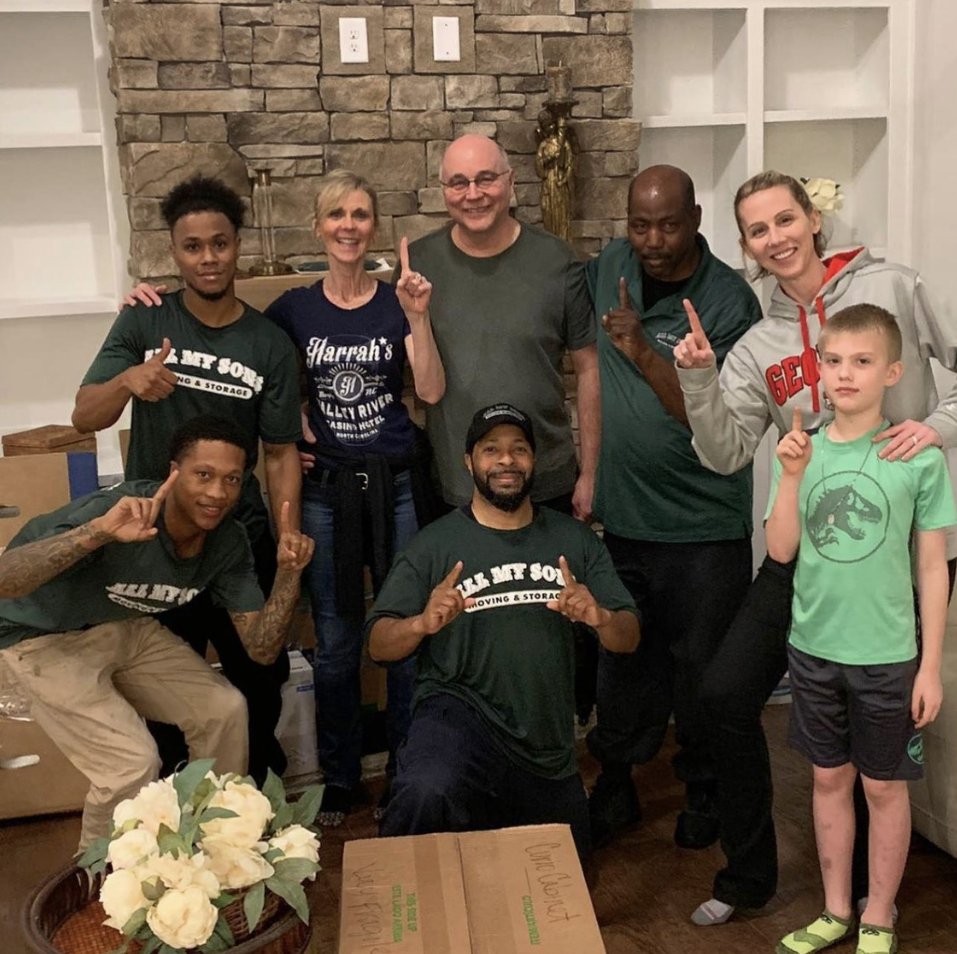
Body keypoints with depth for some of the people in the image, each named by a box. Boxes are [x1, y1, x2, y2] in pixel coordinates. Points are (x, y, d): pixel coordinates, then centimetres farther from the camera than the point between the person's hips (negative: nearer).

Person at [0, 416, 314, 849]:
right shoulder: (116, 509, -33)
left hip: (126, 627, 6)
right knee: (134, 763, -18)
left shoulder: (228, 541, -13)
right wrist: (98, 532, -56)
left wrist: (288, 572, -25)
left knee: (224, 710, -1)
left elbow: (261, 648, -10)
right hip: (46, 638, -6)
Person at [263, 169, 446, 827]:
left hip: (398, 483, -1)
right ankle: (338, 778, 24)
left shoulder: (398, 302, 0)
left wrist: (418, 318, -20)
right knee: (336, 641, 7)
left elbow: (432, 392, -11)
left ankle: (408, 772, 21)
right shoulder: (294, 309, 3)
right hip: (326, 488, 1)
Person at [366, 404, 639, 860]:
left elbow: (628, 639, 1)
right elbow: (379, 646, -7)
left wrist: (601, 618, -22)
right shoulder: (435, 543, -3)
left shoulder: (575, 540, 5)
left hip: (549, 746, 5)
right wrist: (422, 623, -29)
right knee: (426, 794, -38)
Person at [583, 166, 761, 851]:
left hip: (703, 528, -4)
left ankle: (705, 794, 31)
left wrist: (644, 354, -29)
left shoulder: (728, 300, -14)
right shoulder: (611, 267, 1)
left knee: (701, 666, 10)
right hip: (623, 516, 4)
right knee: (623, 657, 17)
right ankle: (615, 786, 34)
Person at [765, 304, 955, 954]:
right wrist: (793, 477, -17)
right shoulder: (804, 450, -1)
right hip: (814, 647, 3)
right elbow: (780, 551, -4)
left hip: (887, 654, -3)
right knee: (830, 777, 16)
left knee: (884, 786, 11)